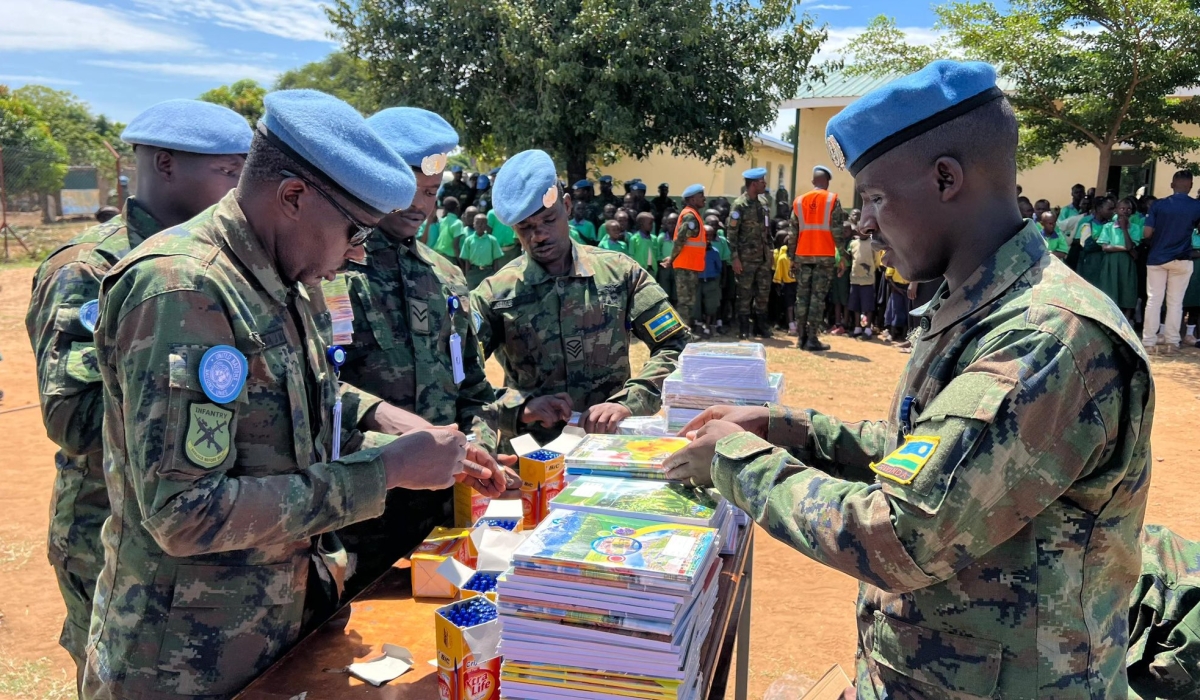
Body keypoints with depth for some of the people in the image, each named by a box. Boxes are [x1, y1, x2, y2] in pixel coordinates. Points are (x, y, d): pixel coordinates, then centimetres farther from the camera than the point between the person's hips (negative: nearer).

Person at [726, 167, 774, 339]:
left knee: (763, 292, 9)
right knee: (745, 293, 0)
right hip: (746, 258, -6)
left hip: (763, 257, 6)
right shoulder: (739, 205, -10)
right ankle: (744, 329, 7)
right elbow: (731, 233, -12)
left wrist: (771, 251, 13)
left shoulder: (762, 203, 11)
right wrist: (735, 258, -16)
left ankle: (761, 326, 19)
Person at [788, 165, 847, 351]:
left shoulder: (799, 201, 8)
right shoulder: (832, 200, -2)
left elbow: (792, 232, 7)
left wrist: (791, 256, 12)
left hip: (803, 255, 3)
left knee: (802, 296, 8)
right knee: (818, 297, -2)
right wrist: (842, 255, -4)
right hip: (825, 255, -3)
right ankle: (812, 339, -4)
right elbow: (837, 230, -8)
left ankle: (801, 337, 9)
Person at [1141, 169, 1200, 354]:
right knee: (1175, 302, 7)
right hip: (1182, 260, 0)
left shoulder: (1159, 205, -5)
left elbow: (1147, 233, -9)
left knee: (1154, 300, 3)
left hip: (1156, 258, 0)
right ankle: (1171, 342, 7)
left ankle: (1149, 342, 2)